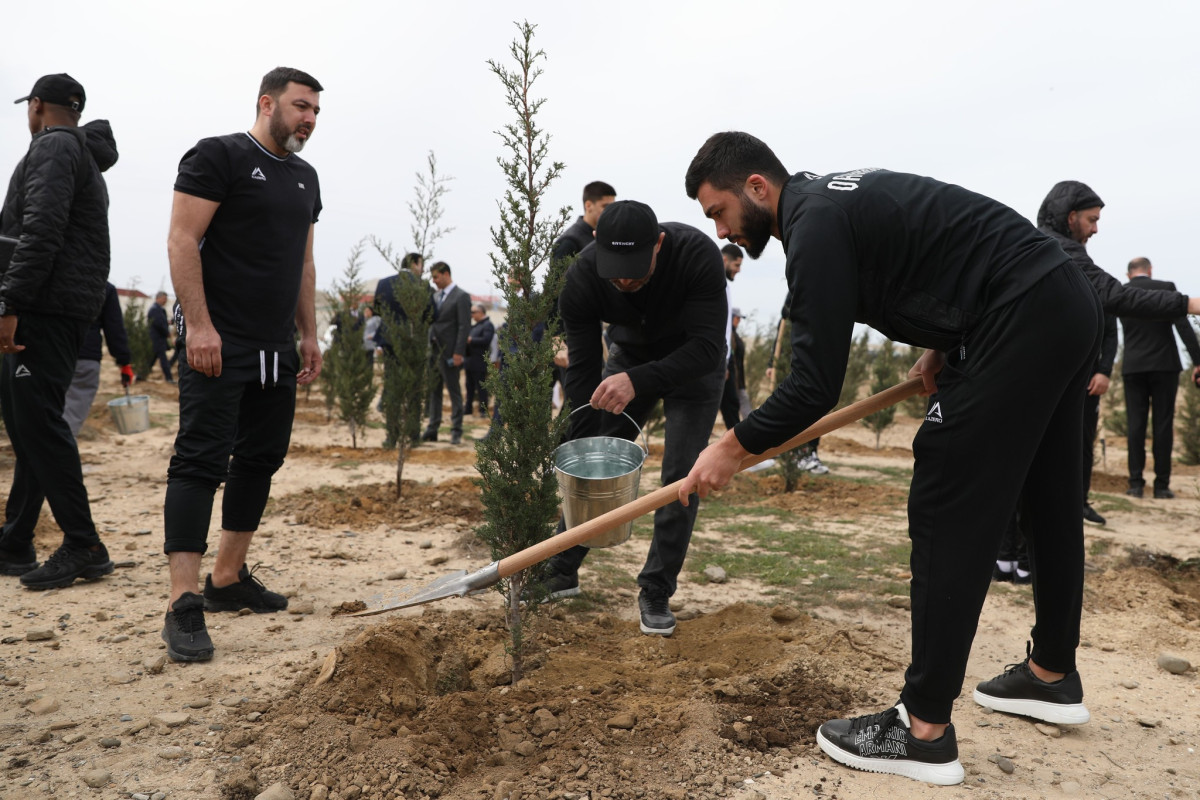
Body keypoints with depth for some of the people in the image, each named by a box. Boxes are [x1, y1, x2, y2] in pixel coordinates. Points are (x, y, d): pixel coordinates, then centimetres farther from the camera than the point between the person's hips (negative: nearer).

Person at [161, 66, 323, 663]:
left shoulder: (304, 178, 19)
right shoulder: (218, 156, -4)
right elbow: (181, 241, -11)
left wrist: (309, 335, 17)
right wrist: (199, 325, -19)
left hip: (277, 349, 8)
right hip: (219, 344, -8)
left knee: (261, 460, 10)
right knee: (201, 462, -11)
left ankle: (228, 580, 23)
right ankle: (183, 605, -11)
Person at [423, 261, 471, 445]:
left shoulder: (461, 297, -8)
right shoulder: (436, 296, 16)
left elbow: (464, 327, -13)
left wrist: (458, 353, -18)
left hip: (450, 353, -7)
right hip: (434, 351, 8)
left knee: (454, 392, 0)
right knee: (433, 391, 10)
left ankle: (456, 432, 6)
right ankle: (432, 430, 16)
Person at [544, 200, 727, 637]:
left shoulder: (698, 255, -38)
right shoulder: (582, 277, -30)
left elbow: (708, 348, -40)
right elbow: (583, 371, -24)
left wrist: (638, 381, -54)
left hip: (693, 364, -2)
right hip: (629, 358, 2)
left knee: (681, 475, -10)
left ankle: (655, 593, 4)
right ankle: (561, 572, 20)